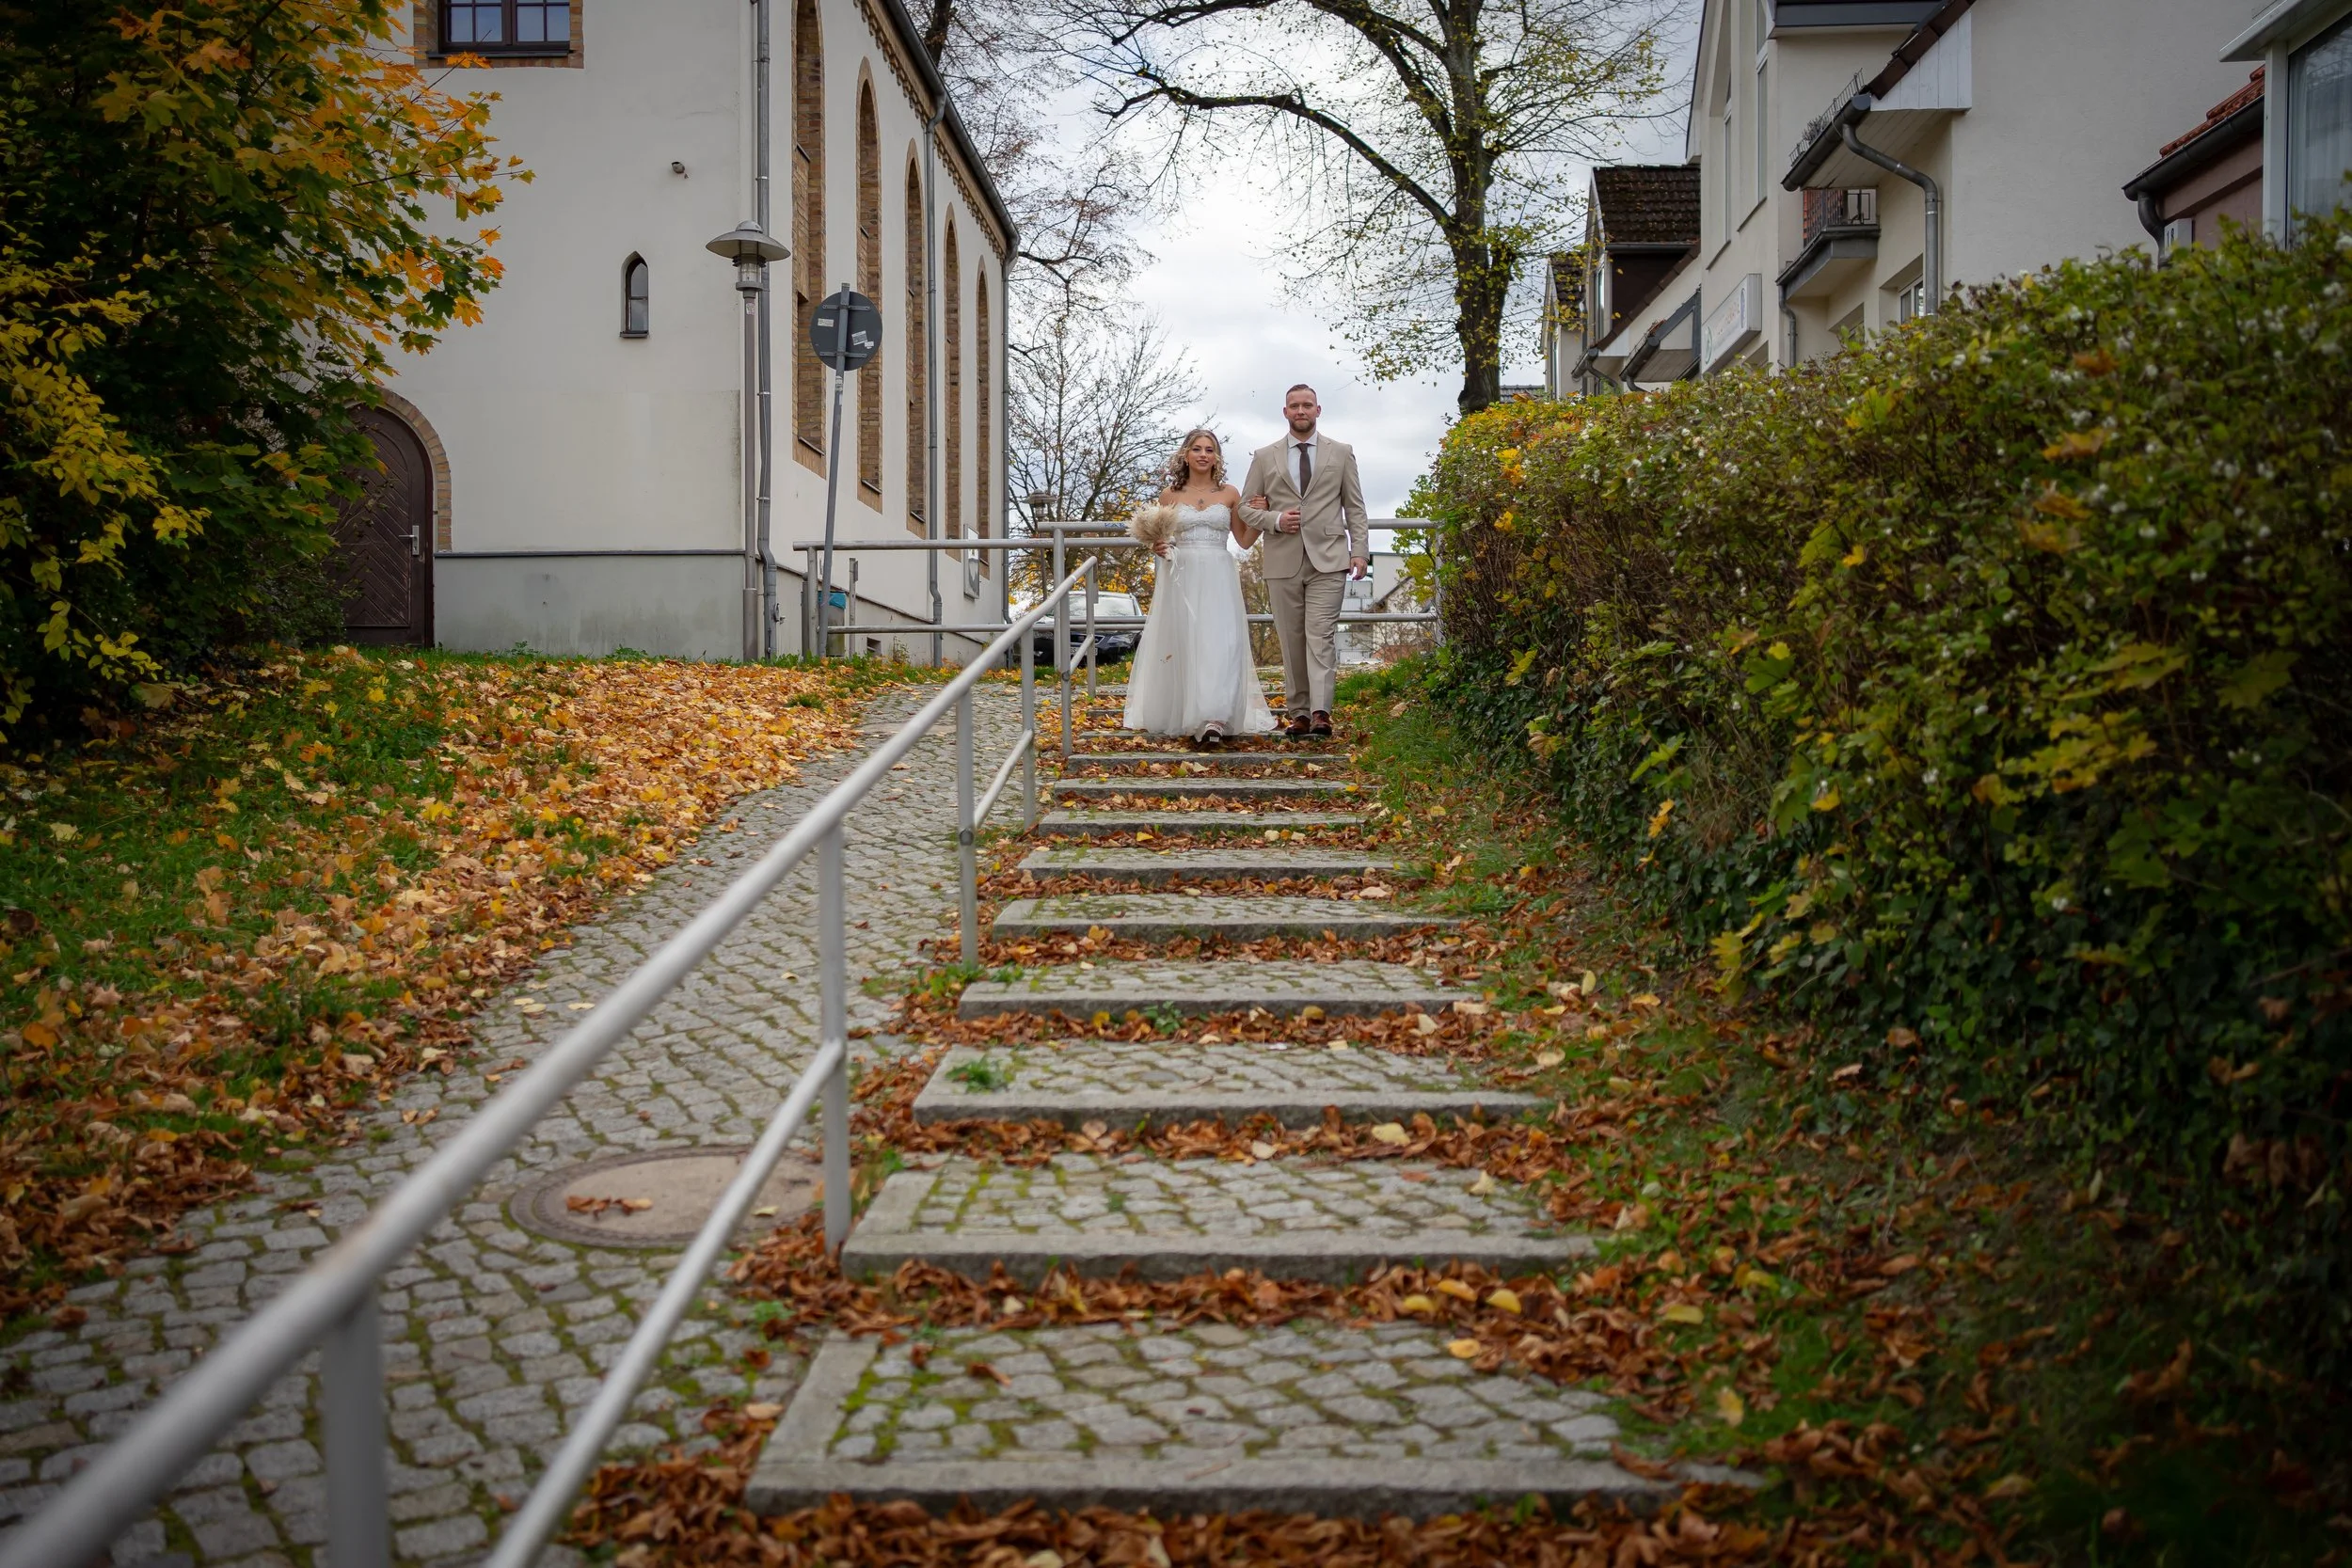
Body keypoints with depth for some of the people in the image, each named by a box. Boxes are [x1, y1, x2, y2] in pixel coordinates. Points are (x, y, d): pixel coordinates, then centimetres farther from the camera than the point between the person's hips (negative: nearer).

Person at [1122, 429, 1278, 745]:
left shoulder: (1229, 494, 7)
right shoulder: (1170, 495, 7)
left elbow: (1244, 540, 12)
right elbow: (1158, 538, 16)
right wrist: (1159, 548, -6)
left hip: (1218, 579, -1)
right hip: (1181, 577, 1)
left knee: (1219, 644, -14)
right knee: (1184, 645, -1)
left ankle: (1214, 719, -19)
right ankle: (1186, 714, 9)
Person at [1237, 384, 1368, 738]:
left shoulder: (1341, 453, 11)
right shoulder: (1264, 457, 11)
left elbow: (1355, 507, 9)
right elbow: (1246, 508, 11)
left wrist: (1360, 550, -1)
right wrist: (1275, 520, -8)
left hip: (1328, 560, -2)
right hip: (1283, 562, 2)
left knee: (1321, 636, -12)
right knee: (1291, 641, 4)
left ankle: (1320, 712, -19)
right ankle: (1298, 713, 9)